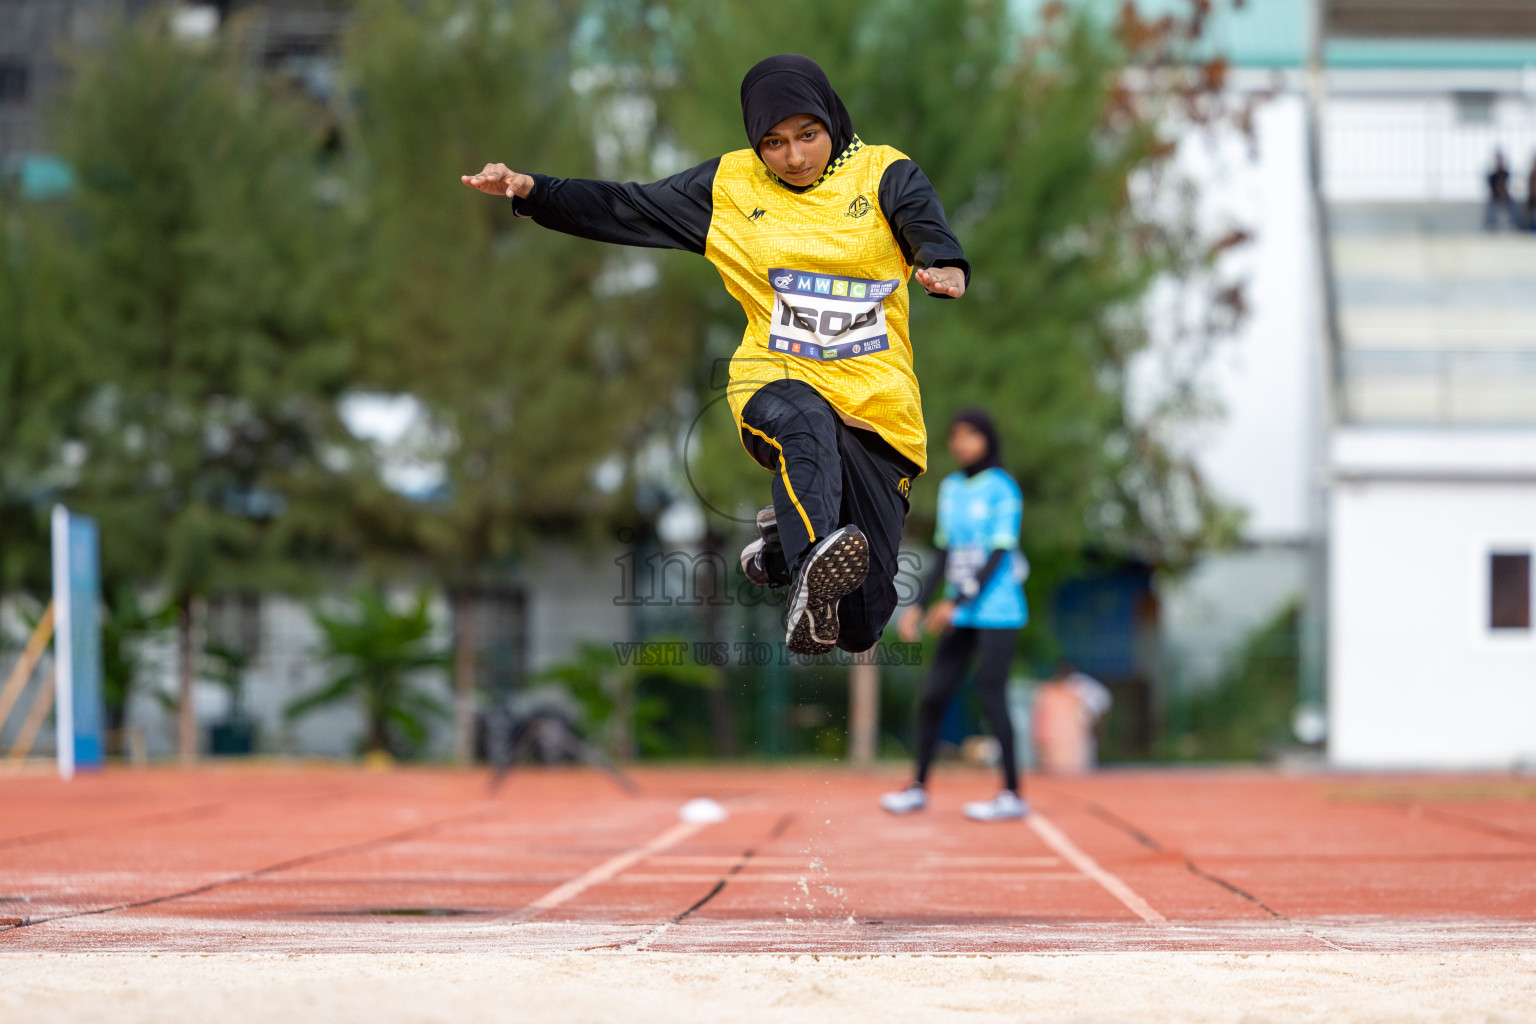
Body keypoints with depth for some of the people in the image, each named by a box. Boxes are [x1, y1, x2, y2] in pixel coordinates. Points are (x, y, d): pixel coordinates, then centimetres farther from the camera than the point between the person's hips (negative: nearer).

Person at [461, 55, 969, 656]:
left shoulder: (883, 173, 3)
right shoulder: (731, 185, 10)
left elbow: (925, 225, -16)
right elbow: (626, 209, 9)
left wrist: (947, 270, -40)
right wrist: (530, 191, -6)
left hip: (878, 402, 0)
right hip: (776, 381, 0)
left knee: (860, 630, -2)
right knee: (804, 419, -42)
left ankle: (785, 538, 29)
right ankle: (811, 576, -62)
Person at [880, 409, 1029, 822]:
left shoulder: (1002, 489, -6)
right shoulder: (950, 488, 14)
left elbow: (998, 555, -12)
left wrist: (958, 602, -18)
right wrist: (919, 605, 11)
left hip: (996, 611, -6)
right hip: (959, 615, 6)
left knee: (991, 694, -9)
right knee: (933, 695, 3)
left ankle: (1013, 794, -3)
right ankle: (919, 786, 13)